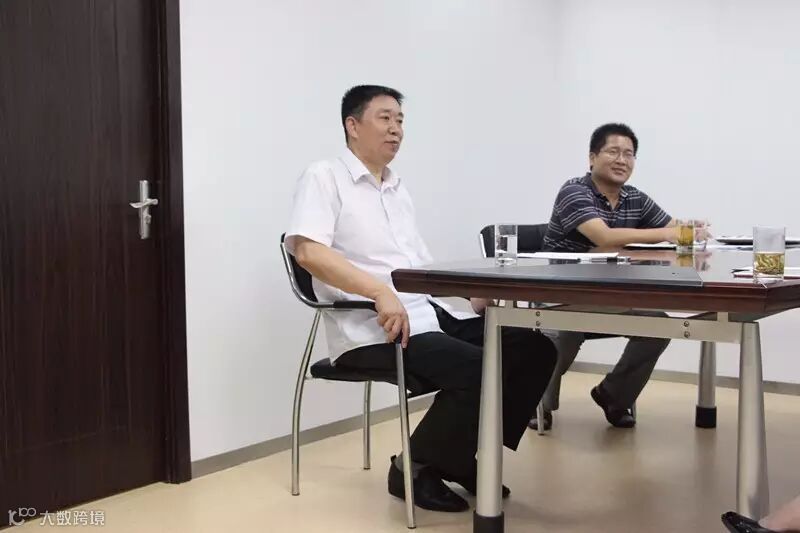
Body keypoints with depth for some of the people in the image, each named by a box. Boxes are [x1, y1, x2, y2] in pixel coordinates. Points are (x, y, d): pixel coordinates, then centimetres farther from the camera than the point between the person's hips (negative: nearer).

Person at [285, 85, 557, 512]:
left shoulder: (398, 188, 23)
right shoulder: (324, 177, -1)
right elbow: (307, 250, -18)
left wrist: (472, 293, 7)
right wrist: (381, 293, -28)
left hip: (429, 315, 8)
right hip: (372, 329, -8)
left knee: (534, 348, -4)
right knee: (477, 369, -29)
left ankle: (458, 456, 7)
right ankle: (415, 468, -5)